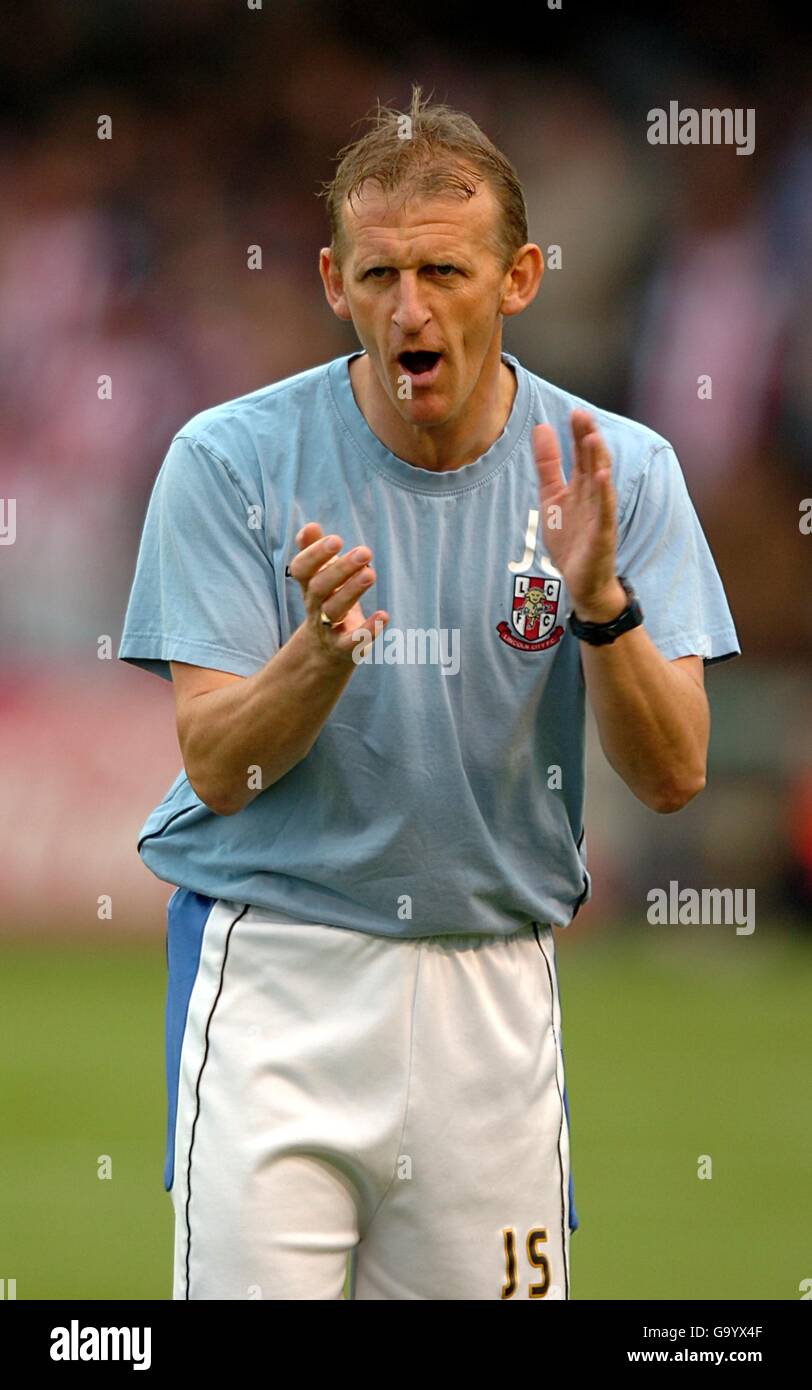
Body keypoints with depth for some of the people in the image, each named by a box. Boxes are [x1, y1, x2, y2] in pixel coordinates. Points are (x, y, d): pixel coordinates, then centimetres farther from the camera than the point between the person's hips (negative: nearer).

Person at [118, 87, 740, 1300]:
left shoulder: (617, 472, -2)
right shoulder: (232, 461, -7)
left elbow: (674, 777, -7)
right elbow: (218, 768, -10)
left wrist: (598, 603, -25)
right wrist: (322, 650, -30)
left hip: (497, 975, 2)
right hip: (275, 962, -2)